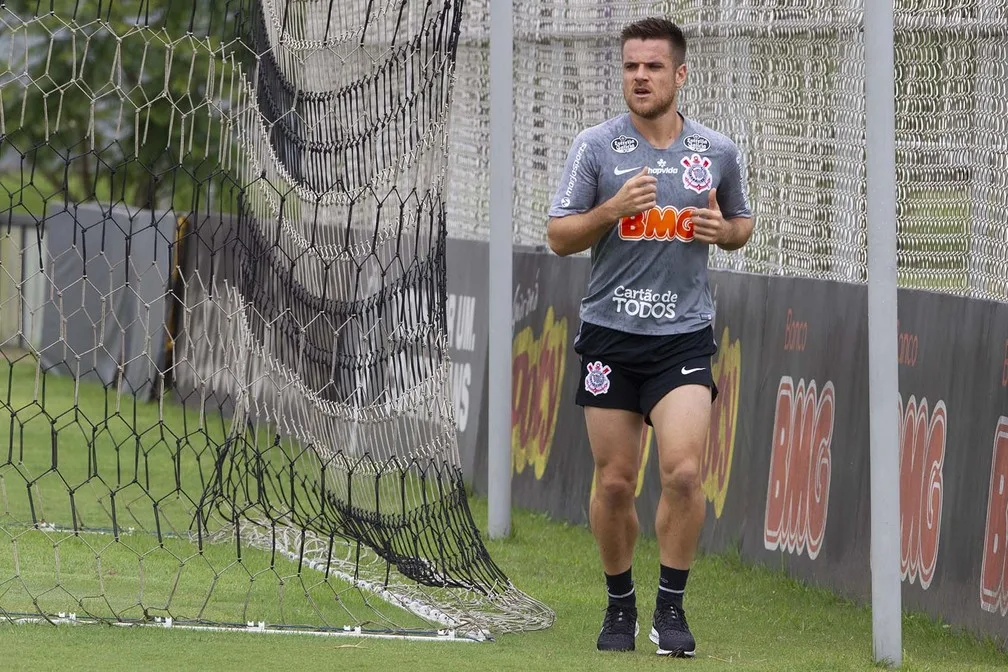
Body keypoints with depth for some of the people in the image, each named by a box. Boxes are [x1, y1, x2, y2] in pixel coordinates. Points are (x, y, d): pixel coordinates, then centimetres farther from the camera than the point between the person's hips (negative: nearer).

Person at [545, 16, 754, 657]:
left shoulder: (718, 152, 4)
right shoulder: (596, 146, -1)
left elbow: (742, 224, 19)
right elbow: (559, 237, -1)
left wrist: (725, 229, -4)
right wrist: (612, 209, -18)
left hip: (684, 336, 0)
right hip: (610, 335, 0)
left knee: (683, 472, -15)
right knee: (615, 482, 3)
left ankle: (672, 606, 0)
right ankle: (620, 605, 22)